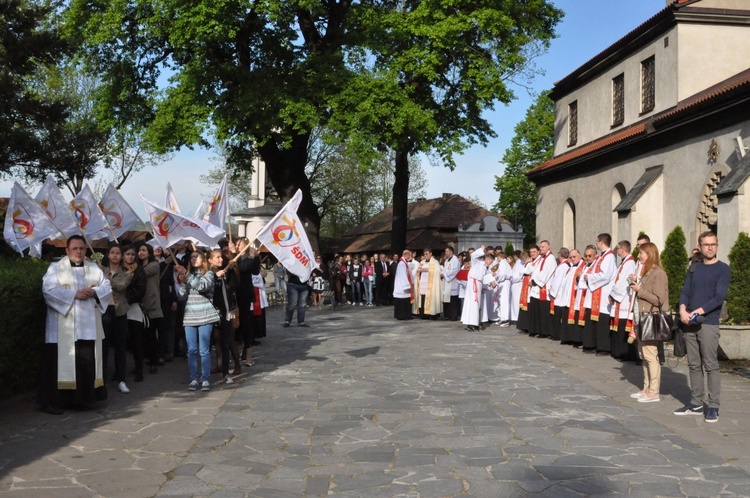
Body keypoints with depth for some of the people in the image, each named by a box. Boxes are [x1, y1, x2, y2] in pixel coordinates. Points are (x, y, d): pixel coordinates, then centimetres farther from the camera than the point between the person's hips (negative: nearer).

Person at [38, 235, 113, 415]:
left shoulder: (94, 268, 14)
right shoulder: (55, 268, 1)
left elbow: (107, 287, 7)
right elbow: (49, 289, -12)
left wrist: (94, 292, -13)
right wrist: (75, 294, -17)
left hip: (88, 326, 5)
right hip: (63, 328, -4)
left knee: (87, 362, 4)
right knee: (60, 362, -4)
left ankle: (76, 398, 15)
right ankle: (51, 401, 2)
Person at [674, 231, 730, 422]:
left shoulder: (722, 269, 0)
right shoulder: (694, 268, 15)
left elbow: (719, 297, -9)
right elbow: (685, 291, 10)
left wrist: (697, 312, -16)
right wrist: (683, 310, -9)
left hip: (708, 323, -5)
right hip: (689, 324, 5)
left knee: (710, 365, -4)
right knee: (694, 365, 8)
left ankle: (713, 406, 1)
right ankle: (696, 403, 16)